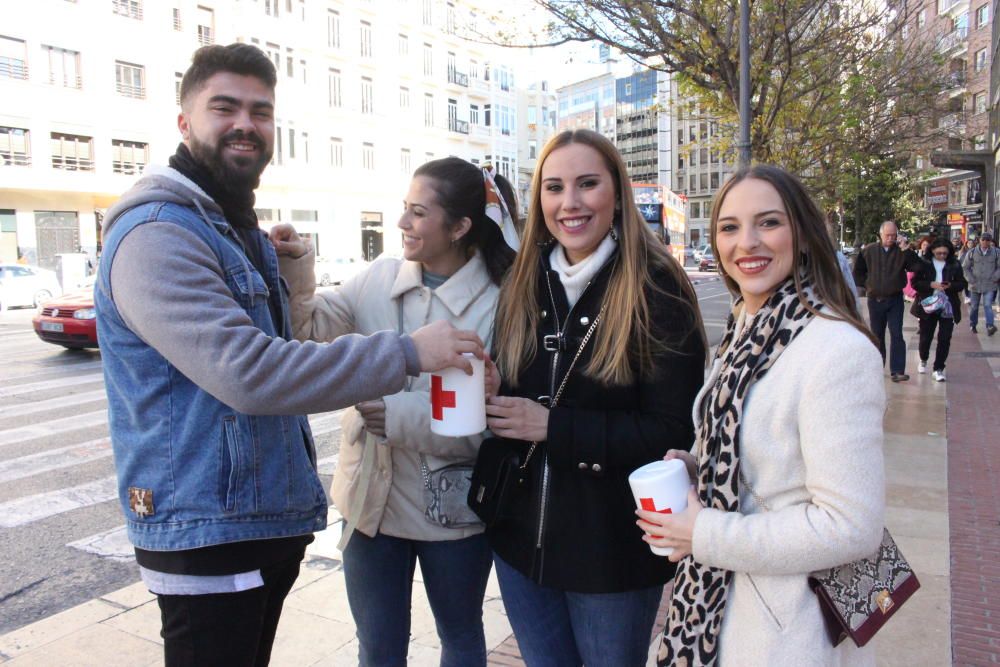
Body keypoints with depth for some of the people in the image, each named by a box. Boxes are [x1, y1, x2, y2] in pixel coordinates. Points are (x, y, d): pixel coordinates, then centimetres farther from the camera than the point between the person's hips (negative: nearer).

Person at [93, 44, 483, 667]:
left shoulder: (246, 233, 14)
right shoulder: (156, 236, -18)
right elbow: (246, 373, -29)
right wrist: (407, 353, -27)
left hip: (273, 520, 9)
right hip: (207, 538, -9)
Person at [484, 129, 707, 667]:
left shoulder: (656, 289, -13)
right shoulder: (521, 285, 2)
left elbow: (672, 431, -17)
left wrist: (552, 426, -20)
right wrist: (487, 407, -11)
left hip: (613, 544, -4)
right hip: (521, 535, 5)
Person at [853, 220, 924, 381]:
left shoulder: (901, 252, -2)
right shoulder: (869, 250, 0)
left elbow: (917, 267, -14)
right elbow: (858, 270, 10)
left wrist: (907, 251, -21)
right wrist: (864, 286, 4)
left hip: (895, 300, -1)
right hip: (875, 300, 1)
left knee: (897, 335, -8)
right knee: (877, 335, 12)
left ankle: (897, 371, -10)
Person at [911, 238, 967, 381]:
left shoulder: (955, 264, 2)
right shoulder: (924, 263, -3)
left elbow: (963, 283, 4)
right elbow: (915, 283, -5)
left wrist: (950, 286, -16)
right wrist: (931, 285, -20)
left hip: (948, 307, 1)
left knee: (944, 339, -2)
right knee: (925, 336, 8)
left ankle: (939, 368, 8)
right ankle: (923, 360, 35)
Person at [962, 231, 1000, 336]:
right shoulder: (972, 253, -1)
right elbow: (965, 267, 4)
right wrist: (971, 280, -4)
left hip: (989, 286, -1)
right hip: (975, 285, 1)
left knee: (987, 305, -13)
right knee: (974, 306, 12)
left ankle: (990, 326, -18)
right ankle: (973, 325, 27)